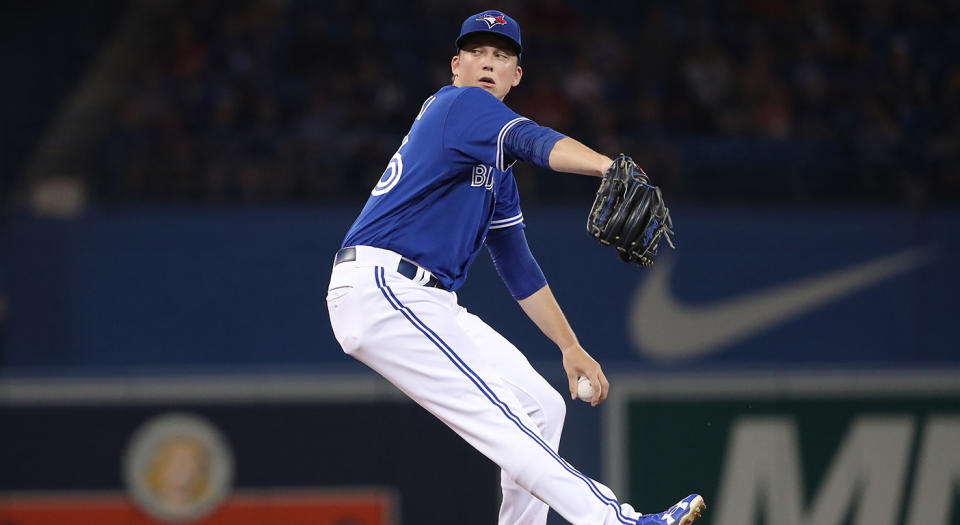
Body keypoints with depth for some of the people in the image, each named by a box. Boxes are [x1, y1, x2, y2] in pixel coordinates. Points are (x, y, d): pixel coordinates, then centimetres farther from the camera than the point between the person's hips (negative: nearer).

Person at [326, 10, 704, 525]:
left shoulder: (497, 172, 23)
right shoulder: (458, 104, -5)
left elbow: (519, 269, 27)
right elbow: (534, 141, -26)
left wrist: (570, 347, 20)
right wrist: (608, 165, -44)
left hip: (432, 305, 10)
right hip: (380, 289, -10)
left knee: (541, 407, 9)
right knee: (493, 415, -18)